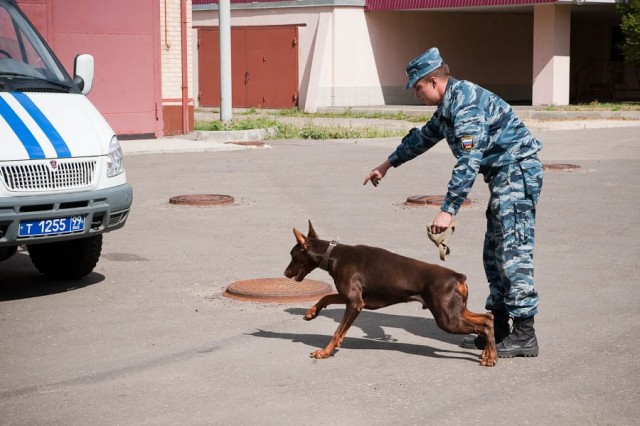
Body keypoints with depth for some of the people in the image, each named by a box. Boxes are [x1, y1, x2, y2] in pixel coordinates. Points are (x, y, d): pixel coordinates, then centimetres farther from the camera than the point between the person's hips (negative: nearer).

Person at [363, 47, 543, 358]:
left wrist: (448, 210, -28)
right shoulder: (448, 104, 13)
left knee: (513, 253, -11)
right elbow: (425, 136, 31)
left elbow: (469, 161, -27)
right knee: (494, 254, 12)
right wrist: (388, 164, 41)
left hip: (518, 172, -11)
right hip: (504, 176, 11)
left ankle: (524, 334, -9)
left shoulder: (465, 102, -20)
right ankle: (498, 327, 18)